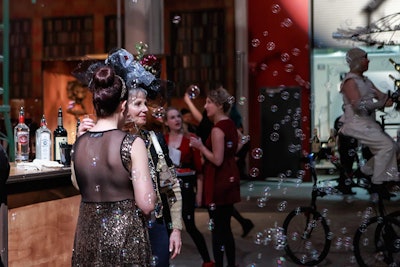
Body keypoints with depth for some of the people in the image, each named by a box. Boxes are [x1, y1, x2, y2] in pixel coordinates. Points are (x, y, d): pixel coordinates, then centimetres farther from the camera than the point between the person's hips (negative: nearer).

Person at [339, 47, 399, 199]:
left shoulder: (366, 81, 19)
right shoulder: (350, 81, -10)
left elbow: (381, 96, 10)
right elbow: (358, 104, -22)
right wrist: (382, 103, -23)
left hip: (369, 123, 9)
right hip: (356, 124, -9)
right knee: (387, 146, -19)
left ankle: (366, 171, 14)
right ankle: (377, 183, -12)